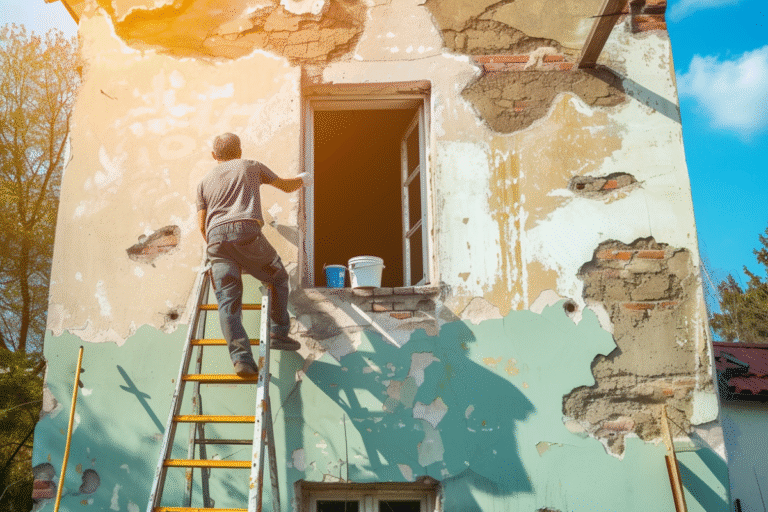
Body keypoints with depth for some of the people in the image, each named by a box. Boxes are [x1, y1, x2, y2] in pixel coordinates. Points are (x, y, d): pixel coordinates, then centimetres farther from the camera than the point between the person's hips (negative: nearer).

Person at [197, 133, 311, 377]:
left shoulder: (204, 182, 26)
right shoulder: (251, 166, 21)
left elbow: (202, 224, 20)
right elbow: (285, 186, 31)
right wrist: (301, 180, 53)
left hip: (216, 236, 2)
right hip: (247, 231, -2)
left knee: (227, 299, -3)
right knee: (278, 278, 18)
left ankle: (241, 357, -16)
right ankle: (279, 333, 13)